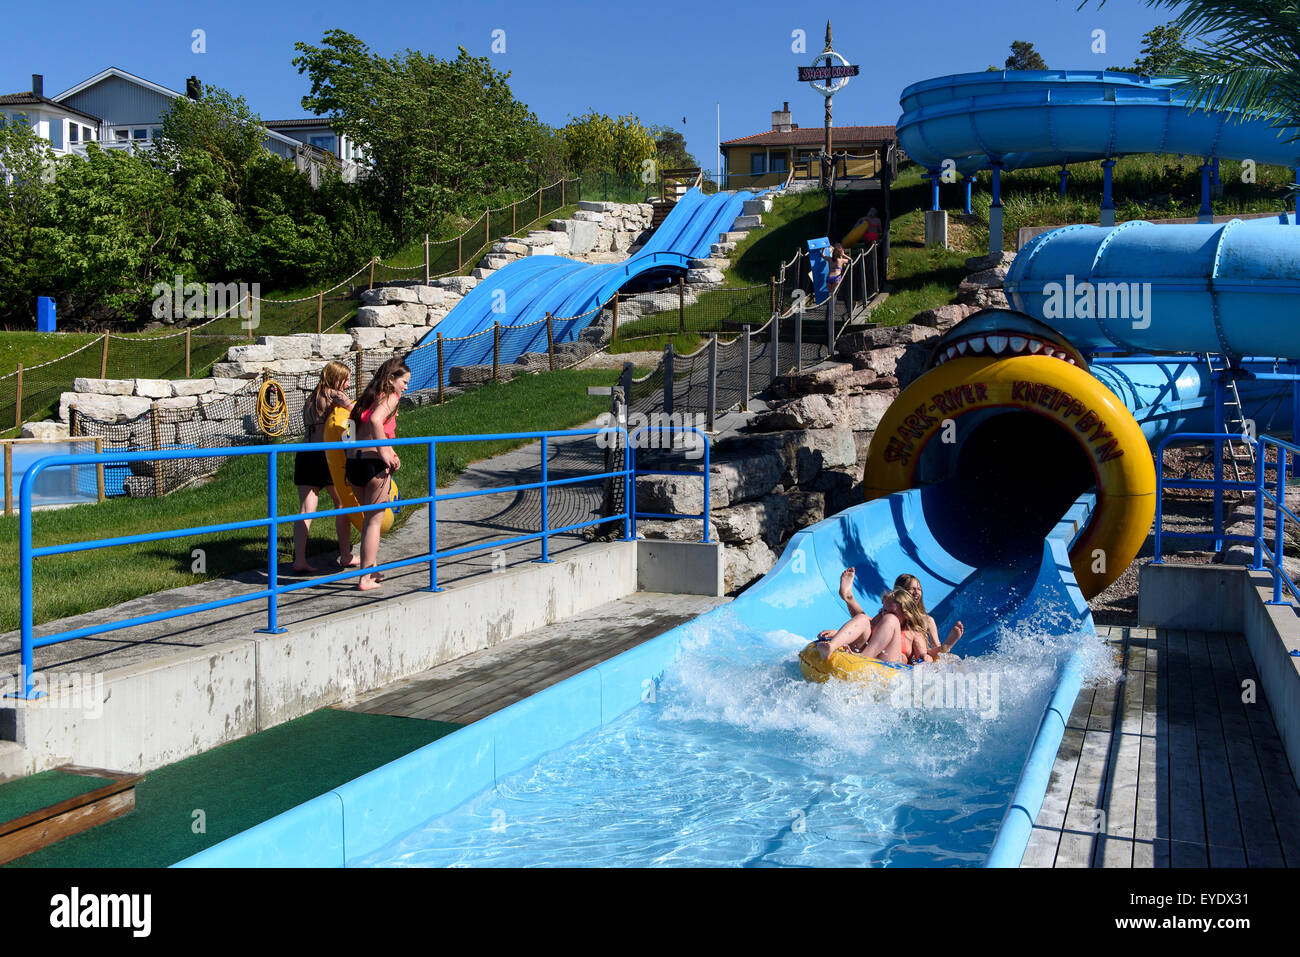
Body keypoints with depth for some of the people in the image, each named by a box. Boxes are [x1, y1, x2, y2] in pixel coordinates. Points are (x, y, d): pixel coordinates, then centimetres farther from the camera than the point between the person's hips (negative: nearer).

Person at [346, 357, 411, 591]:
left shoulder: (367, 397, 19)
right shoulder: (390, 397, -5)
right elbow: (375, 420, -24)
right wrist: (384, 452, -17)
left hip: (353, 462, 7)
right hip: (373, 464, -7)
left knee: (369, 518, 21)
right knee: (374, 520, 3)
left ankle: (373, 569, 31)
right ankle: (365, 578, 5)